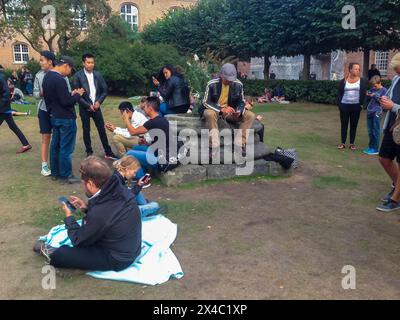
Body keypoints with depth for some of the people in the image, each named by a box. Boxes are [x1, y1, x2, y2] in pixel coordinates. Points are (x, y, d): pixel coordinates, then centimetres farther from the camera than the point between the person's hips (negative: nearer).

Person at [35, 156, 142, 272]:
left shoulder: (99, 214, -35)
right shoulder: (120, 189, -13)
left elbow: (78, 240, -14)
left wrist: (68, 216, -1)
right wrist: (87, 207, 2)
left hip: (117, 259, -7)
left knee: (59, 255, 3)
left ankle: (56, 255, 35)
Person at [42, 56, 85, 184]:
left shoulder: (47, 76, 10)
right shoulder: (59, 79, -21)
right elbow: (66, 102, -22)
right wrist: (78, 95, -8)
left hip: (55, 117, 10)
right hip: (66, 118, -10)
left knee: (55, 145, 15)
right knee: (66, 148, -2)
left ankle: (55, 172, 24)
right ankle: (65, 175, 5)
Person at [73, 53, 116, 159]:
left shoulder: (98, 74, 2)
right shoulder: (78, 75, -8)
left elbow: (105, 90, 6)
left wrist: (99, 102, -8)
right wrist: (88, 105, -13)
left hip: (96, 106, 3)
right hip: (84, 108, -2)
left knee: (102, 129, 4)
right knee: (86, 130, 5)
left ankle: (108, 152, 11)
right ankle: (89, 152, 16)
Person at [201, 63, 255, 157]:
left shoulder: (238, 84, -6)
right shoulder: (212, 84, -16)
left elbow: (241, 102, 2)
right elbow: (206, 102, -15)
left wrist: (239, 111, -23)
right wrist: (221, 109, -30)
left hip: (230, 112, 4)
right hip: (214, 110, -4)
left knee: (250, 116, -16)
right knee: (209, 113, -40)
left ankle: (240, 144, -21)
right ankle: (214, 146, -35)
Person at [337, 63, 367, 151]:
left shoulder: (361, 81, 1)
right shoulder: (344, 81, 1)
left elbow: (364, 93, 1)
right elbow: (340, 92, 5)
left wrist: (361, 104, -6)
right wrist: (340, 103, -4)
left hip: (356, 106, 0)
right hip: (344, 105, 0)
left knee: (354, 125, 6)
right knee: (344, 124, 5)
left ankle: (352, 143, 13)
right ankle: (343, 143, 13)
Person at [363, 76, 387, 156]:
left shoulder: (384, 90, -5)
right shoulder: (373, 89, 11)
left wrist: (375, 96, -15)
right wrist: (368, 94, 2)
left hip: (377, 112, -6)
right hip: (369, 111, 6)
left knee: (376, 131, -2)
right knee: (370, 131, 13)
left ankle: (375, 149, 3)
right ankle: (370, 147, 24)